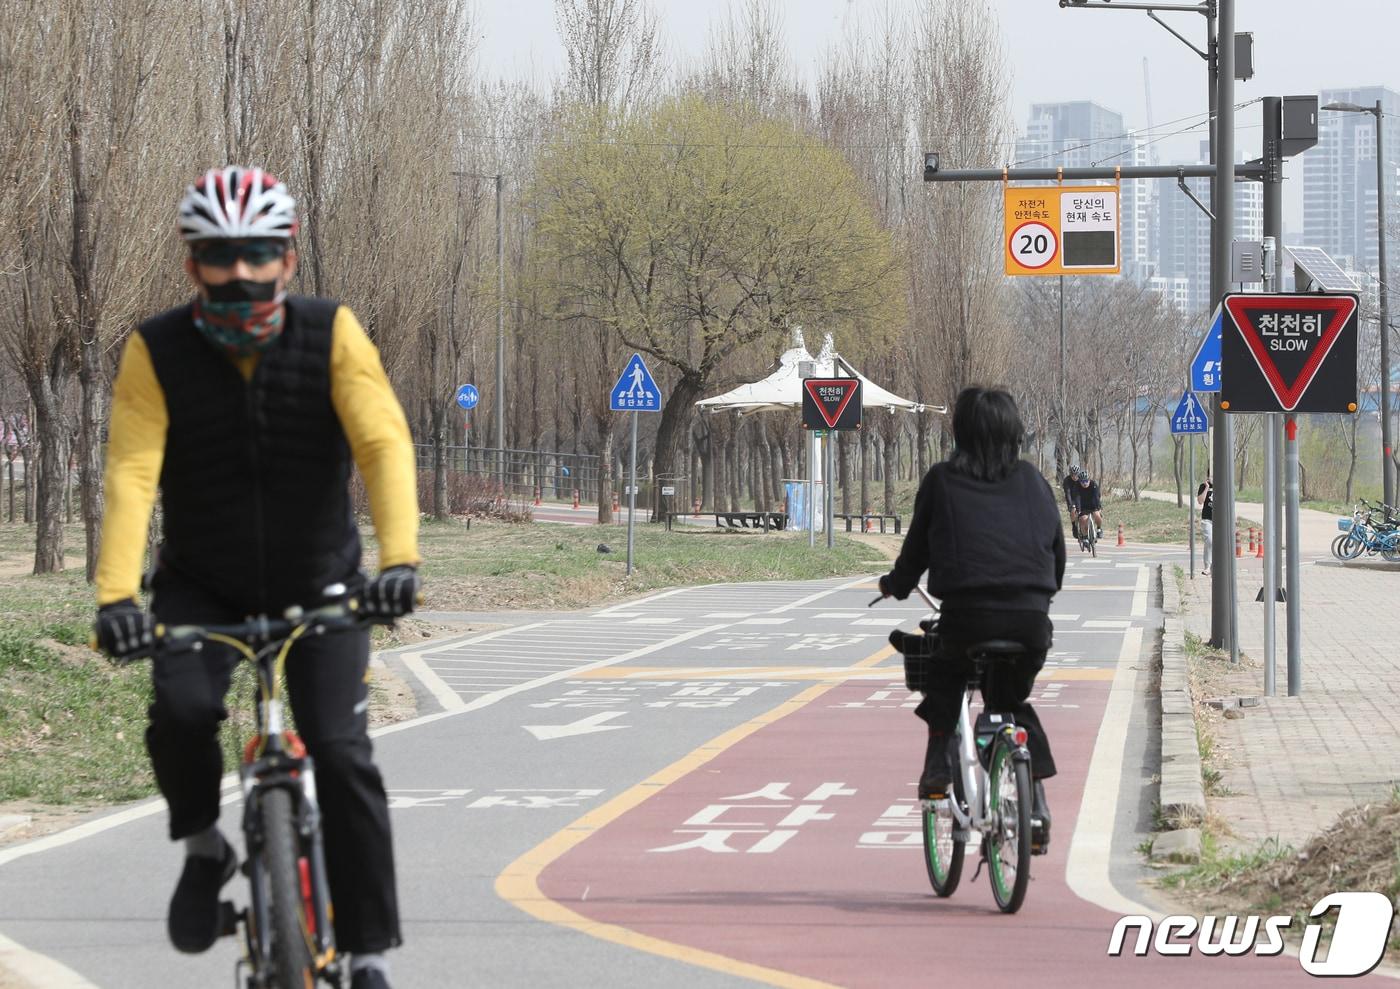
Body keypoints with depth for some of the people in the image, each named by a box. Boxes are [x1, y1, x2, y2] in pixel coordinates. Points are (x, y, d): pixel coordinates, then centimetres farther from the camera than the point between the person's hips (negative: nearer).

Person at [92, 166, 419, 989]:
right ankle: (206, 849, 2)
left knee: (343, 755, -15)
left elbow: (385, 445, -25)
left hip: (321, 587, 0)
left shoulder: (331, 334, -15)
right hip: (203, 589, 0)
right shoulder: (158, 352, -14)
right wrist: (116, 595, -38)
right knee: (181, 710, -28)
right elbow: (130, 476, -23)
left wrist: (400, 558, -41)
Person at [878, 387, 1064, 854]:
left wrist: (895, 584, 33)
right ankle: (1037, 808, 13)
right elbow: (1057, 548, 19)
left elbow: (918, 544, 13)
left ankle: (938, 764, 13)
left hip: (968, 612, -2)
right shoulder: (1032, 481, 14)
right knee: (1012, 702, 23)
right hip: (1031, 617, 2)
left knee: (945, 677, 29)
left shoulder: (942, 481, 6)